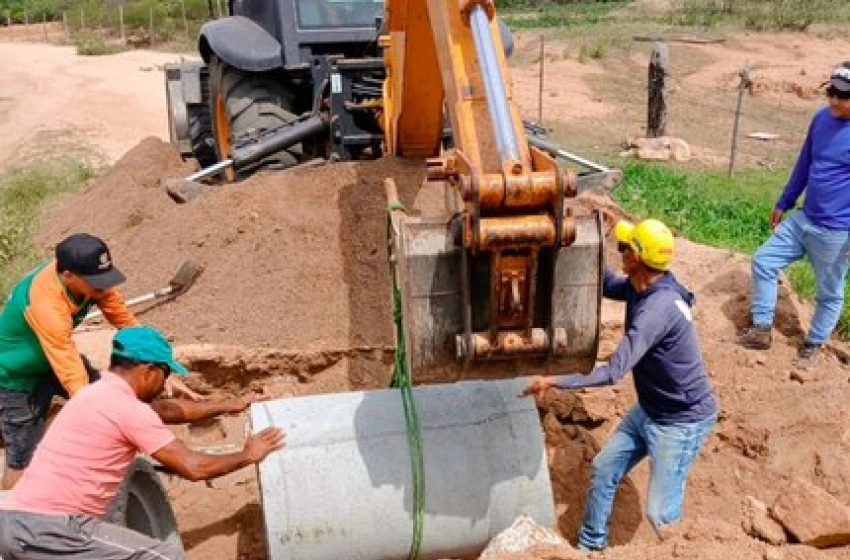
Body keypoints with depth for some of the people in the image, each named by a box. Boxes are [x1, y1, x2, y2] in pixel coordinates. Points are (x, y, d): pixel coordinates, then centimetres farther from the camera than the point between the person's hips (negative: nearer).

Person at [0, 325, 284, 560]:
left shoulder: (99, 392, 17)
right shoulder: (128, 409, -11)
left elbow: (167, 409, 31)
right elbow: (194, 468, -10)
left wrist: (228, 406, 37)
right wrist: (247, 456, 6)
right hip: (48, 529, -10)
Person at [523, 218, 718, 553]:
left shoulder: (657, 308, -33)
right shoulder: (639, 286, -4)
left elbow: (614, 372, -33)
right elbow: (608, 286, 19)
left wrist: (554, 381, -28)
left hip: (682, 420, -9)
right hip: (650, 410, 10)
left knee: (660, 514, -7)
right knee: (603, 470, 15)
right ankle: (590, 545, 33)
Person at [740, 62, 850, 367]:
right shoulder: (822, 118, 0)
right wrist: (783, 203, 19)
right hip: (802, 219, 7)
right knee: (763, 262, 8)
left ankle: (814, 345, 30)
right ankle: (762, 329, 20)